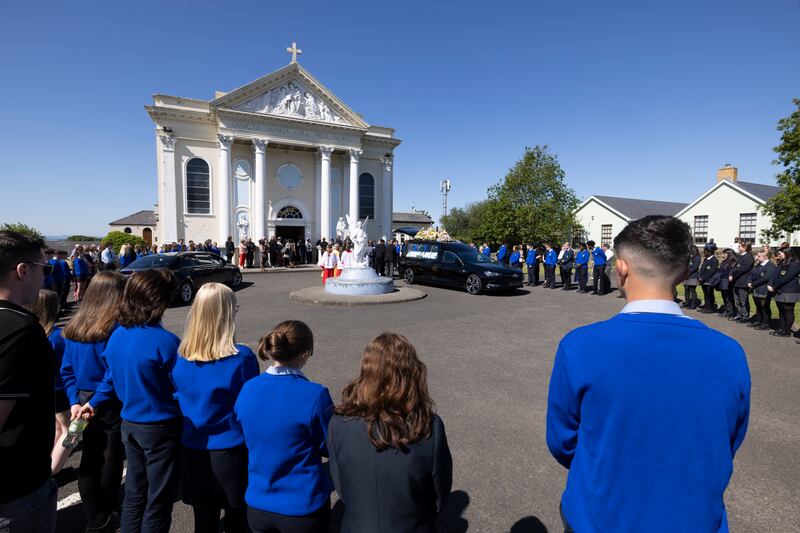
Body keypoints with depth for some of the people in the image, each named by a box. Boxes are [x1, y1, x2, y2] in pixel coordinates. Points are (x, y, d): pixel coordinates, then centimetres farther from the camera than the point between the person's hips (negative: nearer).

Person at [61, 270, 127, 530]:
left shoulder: (73, 327, 0)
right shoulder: (117, 328, -21)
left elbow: (66, 370, 3)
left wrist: (74, 401, 5)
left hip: (84, 401, 6)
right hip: (112, 403, -6)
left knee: (90, 459, 17)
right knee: (111, 458, 13)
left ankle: (94, 517, 31)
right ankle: (104, 515, 32)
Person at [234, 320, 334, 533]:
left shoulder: (247, 389, -10)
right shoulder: (314, 395, -26)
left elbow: (250, 438, 6)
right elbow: (331, 448, -12)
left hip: (257, 502, 4)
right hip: (303, 507, -4)